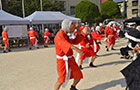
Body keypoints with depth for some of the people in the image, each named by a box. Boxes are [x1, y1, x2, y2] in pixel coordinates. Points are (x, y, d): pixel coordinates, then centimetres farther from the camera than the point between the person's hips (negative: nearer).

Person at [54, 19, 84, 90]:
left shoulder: (67, 34, 8)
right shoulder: (60, 35, -21)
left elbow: (76, 41, 13)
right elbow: (65, 43, -43)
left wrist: (78, 31, 4)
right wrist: (75, 48, -59)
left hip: (70, 59, 8)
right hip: (63, 60, -8)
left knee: (78, 75, 12)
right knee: (62, 78, -22)